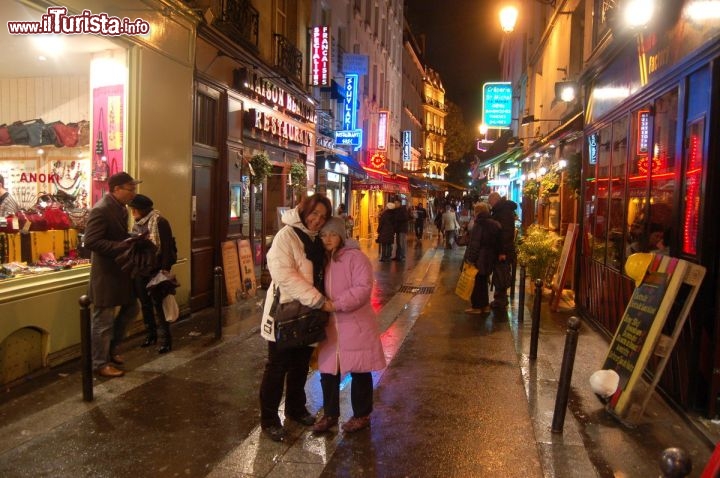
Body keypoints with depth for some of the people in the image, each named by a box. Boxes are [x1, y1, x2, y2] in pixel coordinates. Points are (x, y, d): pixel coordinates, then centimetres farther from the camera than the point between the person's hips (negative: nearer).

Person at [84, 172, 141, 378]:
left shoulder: (120, 207, 8)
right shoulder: (100, 210, -21)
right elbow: (90, 241, -27)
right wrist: (122, 246, -28)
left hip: (121, 270, 9)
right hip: (105, 273, -9)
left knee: (131, 308, 19)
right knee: (103, 321, 3)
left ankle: (111, 349, 35)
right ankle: (101, 364, 19)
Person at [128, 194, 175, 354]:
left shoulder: (159, 222, -11)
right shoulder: (137, 224, 11)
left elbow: (166, 247, -15)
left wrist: (165, 270, -19)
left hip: (155, 270, -7)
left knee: (158, 304, -4)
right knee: (145, 304, 12)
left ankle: (166, 339, 5)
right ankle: (150, 334, 26)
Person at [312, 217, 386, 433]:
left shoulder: (355, 257, -11)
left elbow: (363, 288, -20)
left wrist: (336, 303, -26)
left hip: (356, 325, -5)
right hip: (330, 325, 6)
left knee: (359, 372, 8)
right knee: (328, 372, 12)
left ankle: (362, 415, 26)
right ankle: (330, 414, 30)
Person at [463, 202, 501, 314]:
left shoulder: (479, 225, -18)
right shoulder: (494, 224, 6)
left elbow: (475, 244, -21)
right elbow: (497, 243, 10)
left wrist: (470, 259, -18)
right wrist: (494, 256, 17)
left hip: (479, 259, -8)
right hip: (490, 258, 8)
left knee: (476, 282, 4)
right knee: (483, 281, 19)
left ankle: (476, 306, 10)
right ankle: (485, 305, 25)